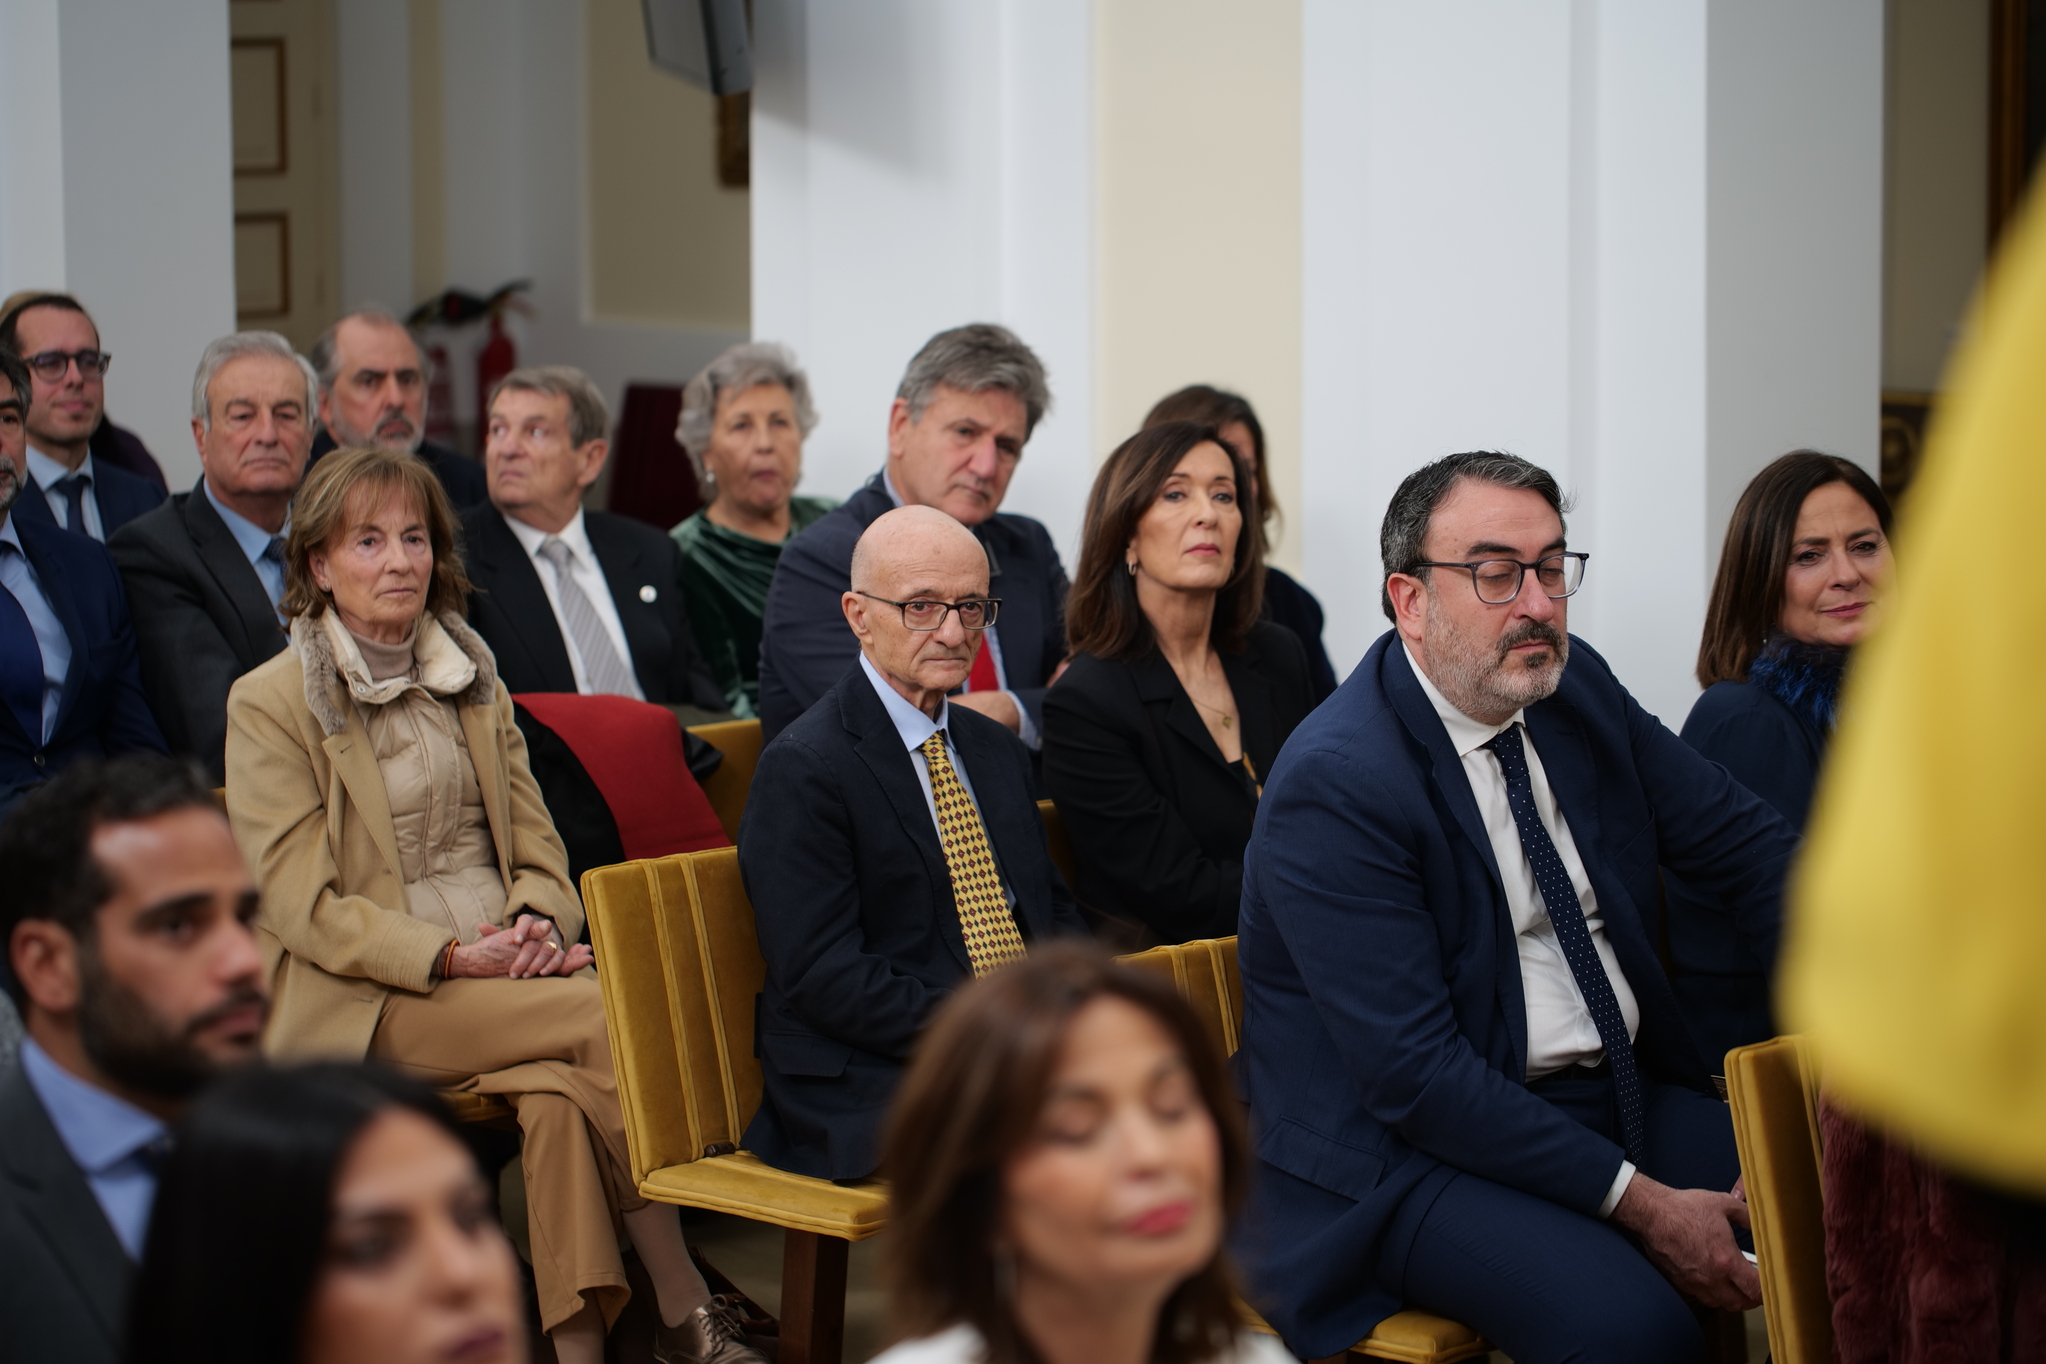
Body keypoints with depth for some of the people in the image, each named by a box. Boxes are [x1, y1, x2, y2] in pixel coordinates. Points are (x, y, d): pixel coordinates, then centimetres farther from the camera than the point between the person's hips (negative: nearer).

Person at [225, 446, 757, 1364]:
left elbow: (536, 843, 15)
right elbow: (304, 907, -8)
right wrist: (451, 957, -19)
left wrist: (536, 922, -9)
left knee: (559, 1096, -30)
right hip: (364, 1004, -5)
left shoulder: (472, 678, 16)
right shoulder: (270, 705, -3)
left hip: (499, 972, 5)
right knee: (611, 1015, -27)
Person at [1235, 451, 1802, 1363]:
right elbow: (1415, 1075, -21)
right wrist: (1639, 1204, -23)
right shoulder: (1334, 785, -18)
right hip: (1412, 1148, -8)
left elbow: (1748, 845, 12)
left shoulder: (1576, 691, 6)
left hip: (1619, 1098, 8)